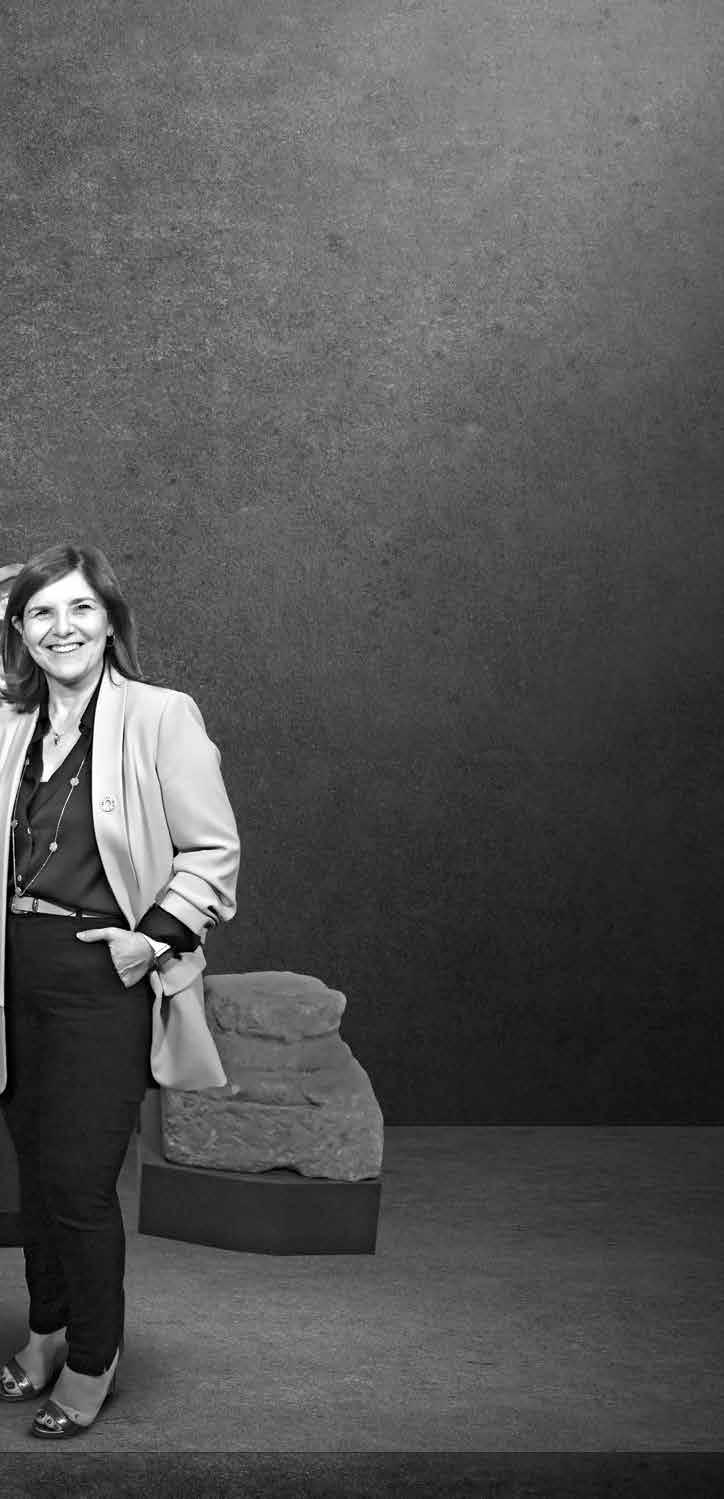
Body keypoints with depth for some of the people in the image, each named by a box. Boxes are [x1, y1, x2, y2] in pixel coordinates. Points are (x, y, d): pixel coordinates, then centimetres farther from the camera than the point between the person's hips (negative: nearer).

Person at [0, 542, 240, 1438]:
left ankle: (92, 1364, 18)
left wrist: (157, 934, -17)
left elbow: (214, 852, -8)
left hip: (103, 974, -5)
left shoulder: (160, 718, -9)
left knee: (79, 1179, -2)